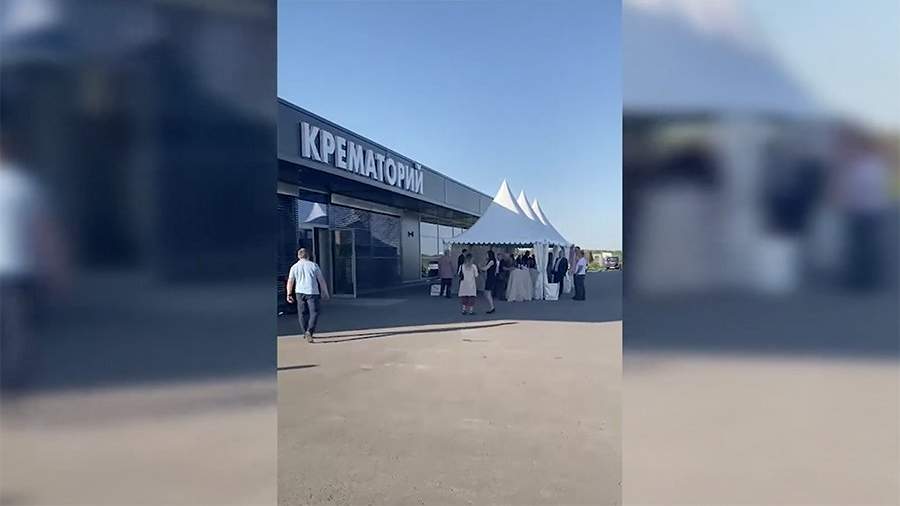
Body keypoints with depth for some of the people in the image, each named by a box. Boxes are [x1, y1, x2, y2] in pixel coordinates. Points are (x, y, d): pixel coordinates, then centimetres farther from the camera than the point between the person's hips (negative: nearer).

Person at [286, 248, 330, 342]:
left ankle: (306, 333, 21)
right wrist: (325, 292, 10)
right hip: (312, 292, -3)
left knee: (302, 313, 14)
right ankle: (309, 331, -19)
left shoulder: (294, 267, 5)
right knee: (314, 312, -1)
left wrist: (289, 294, 5)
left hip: (300, 292, 3)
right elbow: (321, 280, 3)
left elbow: (290, 282, 1)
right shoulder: (313, 265, 1)